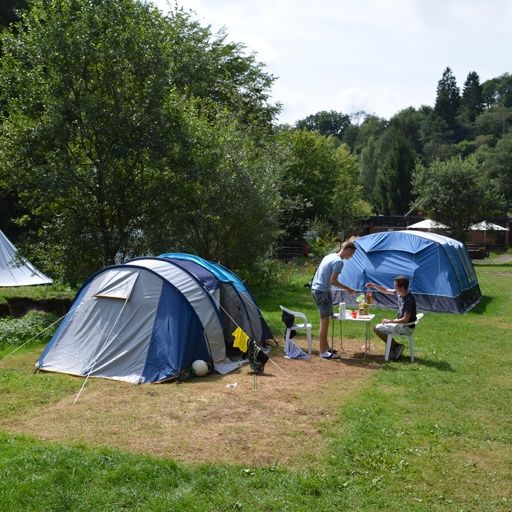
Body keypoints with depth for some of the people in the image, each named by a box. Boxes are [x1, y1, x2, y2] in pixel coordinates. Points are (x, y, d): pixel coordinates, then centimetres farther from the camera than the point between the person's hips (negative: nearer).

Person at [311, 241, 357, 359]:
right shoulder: (339, 262, -14)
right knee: (325, 321, -5)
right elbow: (332, 281, -18)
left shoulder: (330, 256, 15)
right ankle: (323, 352, -1)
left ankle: (326, 347, 28)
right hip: (323, 291, -10)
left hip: (315, 289, 10)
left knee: (325, 320, 18)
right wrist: (347, 289, -7)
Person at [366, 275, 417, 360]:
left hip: (406, 327, -9)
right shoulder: (399, 293, -3)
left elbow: (405, 320, -27)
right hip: (400, 323, 9)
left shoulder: (409, 300, -28)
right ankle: (395, 347, 16)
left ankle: (396, 346, 0)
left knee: (377, 328, -10)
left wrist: (390, 321, -17)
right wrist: (373, 285, -1)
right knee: (381, 326, 20)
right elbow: (385, 290, 12)